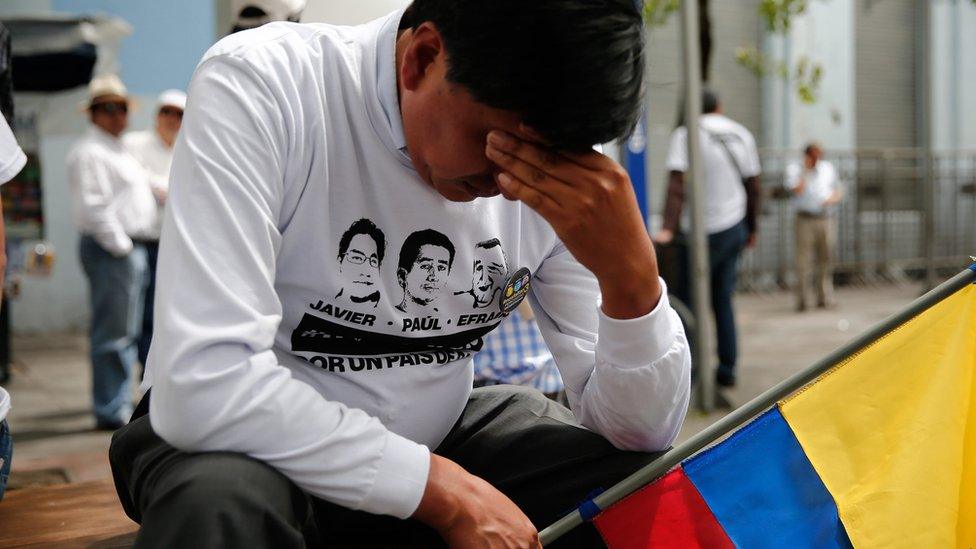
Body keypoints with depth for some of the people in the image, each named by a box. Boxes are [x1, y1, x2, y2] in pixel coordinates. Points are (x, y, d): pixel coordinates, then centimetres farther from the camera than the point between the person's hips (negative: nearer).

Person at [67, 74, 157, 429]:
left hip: (132, 248, 10)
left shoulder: (120, 151, 22)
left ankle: (119, 405, 23)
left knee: (127, 332, 15)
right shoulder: (89, 152, -9)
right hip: (111, 251, -10)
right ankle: (111, 411, -5)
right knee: (113, 332, -9)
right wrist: (120, 245, -17)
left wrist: (134, 245, 20)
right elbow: (92, 207, -18)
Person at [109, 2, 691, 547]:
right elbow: (201, 386, -33)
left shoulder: (561, 167, -12)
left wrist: (632, 273, -31)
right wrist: (444, 490, -27)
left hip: (437, 440, 3)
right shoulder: (257, 87, -24)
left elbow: (642, 431, -11)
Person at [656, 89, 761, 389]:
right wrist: (751, 229, 20)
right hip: (735, 227, 6)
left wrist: (668, 229, -26)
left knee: (687, 298, 1)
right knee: (722, 299, 13)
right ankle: (727, 370, 14)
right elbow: (753, 186, 11)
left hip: (704, 231, -6)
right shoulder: (741, 134, 8)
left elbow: (677, 184, -20)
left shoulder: (685, 135, -9)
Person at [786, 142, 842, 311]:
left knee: (825, 260, 5)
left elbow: (839, 190, 19)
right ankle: (801, 300, 0)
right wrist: (805, 170, -12)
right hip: (805, 220, -3)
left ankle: (824, 299, 14)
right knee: (803, 261, -6)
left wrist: (833, 198, -3)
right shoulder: (794, 169, 2)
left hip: (826, 220, 4)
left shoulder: (828, 168, 15)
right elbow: (797, 190, -14)